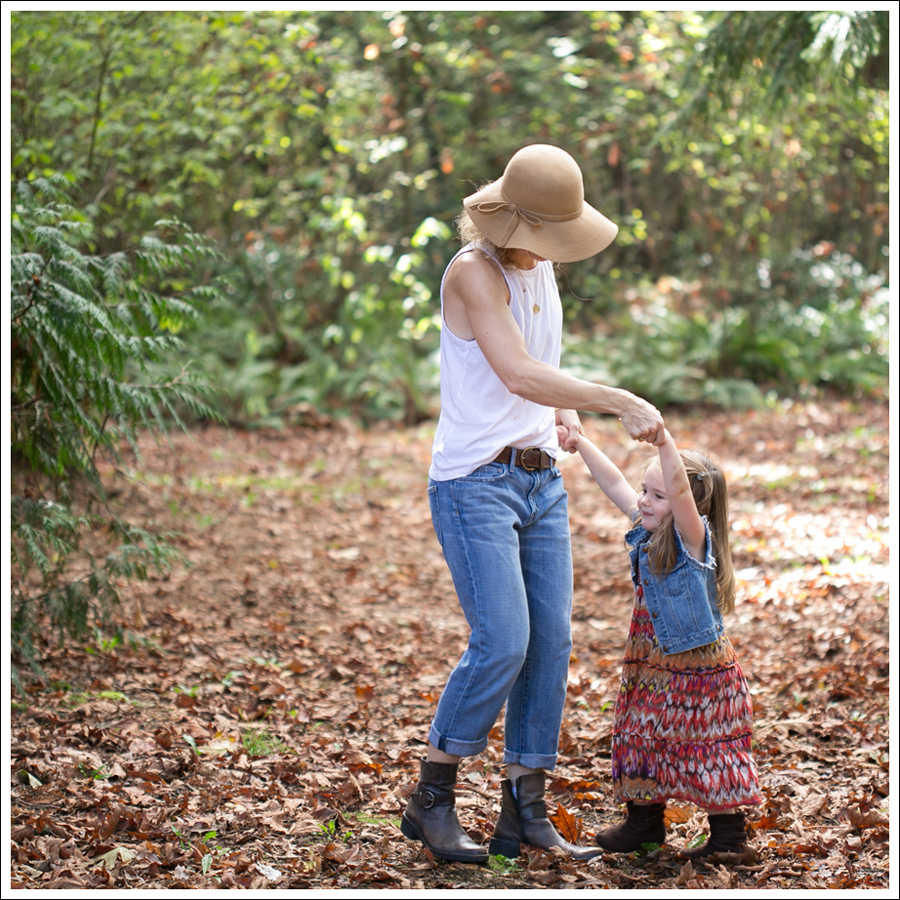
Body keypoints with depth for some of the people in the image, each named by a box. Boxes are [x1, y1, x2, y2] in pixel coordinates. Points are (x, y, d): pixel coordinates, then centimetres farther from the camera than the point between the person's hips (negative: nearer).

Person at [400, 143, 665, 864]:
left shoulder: (539, 266, 12)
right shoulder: (473, 271, -14)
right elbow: (518, 375, -27)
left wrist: (566, 411, 5)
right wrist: (623, 401, -28)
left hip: (542, 481, 8)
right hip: (474, 481, -8)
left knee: (551, 643, 2)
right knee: (503, 643, -15)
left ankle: (524, 815, 10)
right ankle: (432, 801, 2)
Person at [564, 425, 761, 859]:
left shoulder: (693, 539, -21)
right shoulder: (647, 532, 1)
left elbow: (680, 490, -38)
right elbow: (615, 485, 6)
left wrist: (664, 440, -49)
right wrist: (578, 439, 4)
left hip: (699, 669, -8)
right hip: (654, 668, 8)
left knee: (709, 753, 3)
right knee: (643, 738, 17)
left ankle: (728, 836, 16)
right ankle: (644, 822, 32)